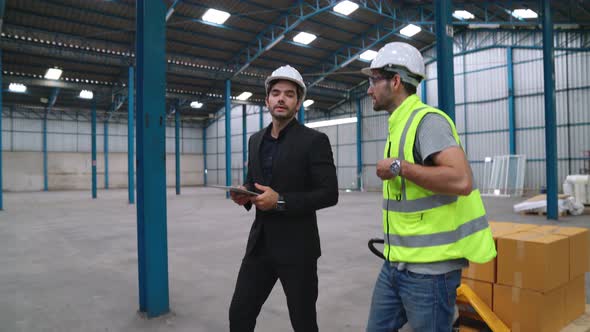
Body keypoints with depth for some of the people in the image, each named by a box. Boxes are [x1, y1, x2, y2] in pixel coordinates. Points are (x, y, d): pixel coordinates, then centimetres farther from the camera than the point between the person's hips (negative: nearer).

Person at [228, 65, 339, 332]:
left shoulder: (314, 140, -9)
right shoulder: (255, 140, 10)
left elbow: (329, 194, -13)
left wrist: (281, 201, -20)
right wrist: (244, 192, -4)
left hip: (296, 246, -5)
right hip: (260, 243, 5)